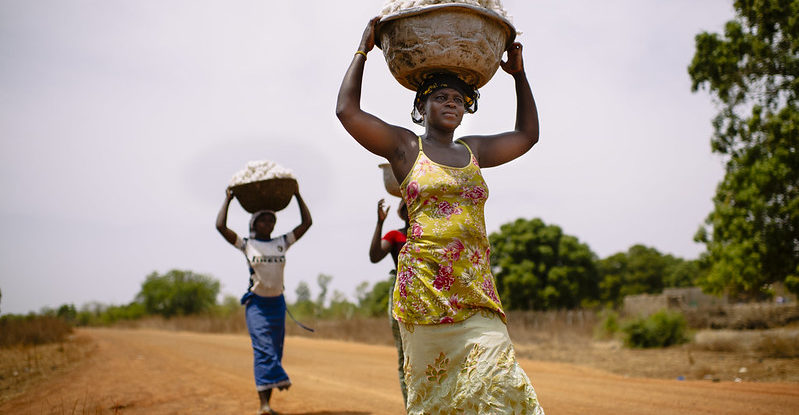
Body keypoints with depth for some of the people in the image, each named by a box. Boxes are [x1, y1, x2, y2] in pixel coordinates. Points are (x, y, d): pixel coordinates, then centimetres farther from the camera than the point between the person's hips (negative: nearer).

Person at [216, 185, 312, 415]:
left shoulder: (282, 243, 9)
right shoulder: (246, 245, 1)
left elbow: (306, 222, 10)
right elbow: (220, 226, -8)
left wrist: (297, 196, 11)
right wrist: (228, 199, 1)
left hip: (277, 303, 4)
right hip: (256, 303, -4)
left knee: (275, 352, 4)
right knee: (263, 349, -16)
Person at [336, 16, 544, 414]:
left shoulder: (472, 150, 20)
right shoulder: (405, 146, 7)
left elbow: (526, 134, 31)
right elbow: (346, 110, -3)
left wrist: (518, 73, 28)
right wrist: (363, 50, 6)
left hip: (476, 287, 4)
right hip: (425, 284, -4)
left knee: (495, 375, -11)